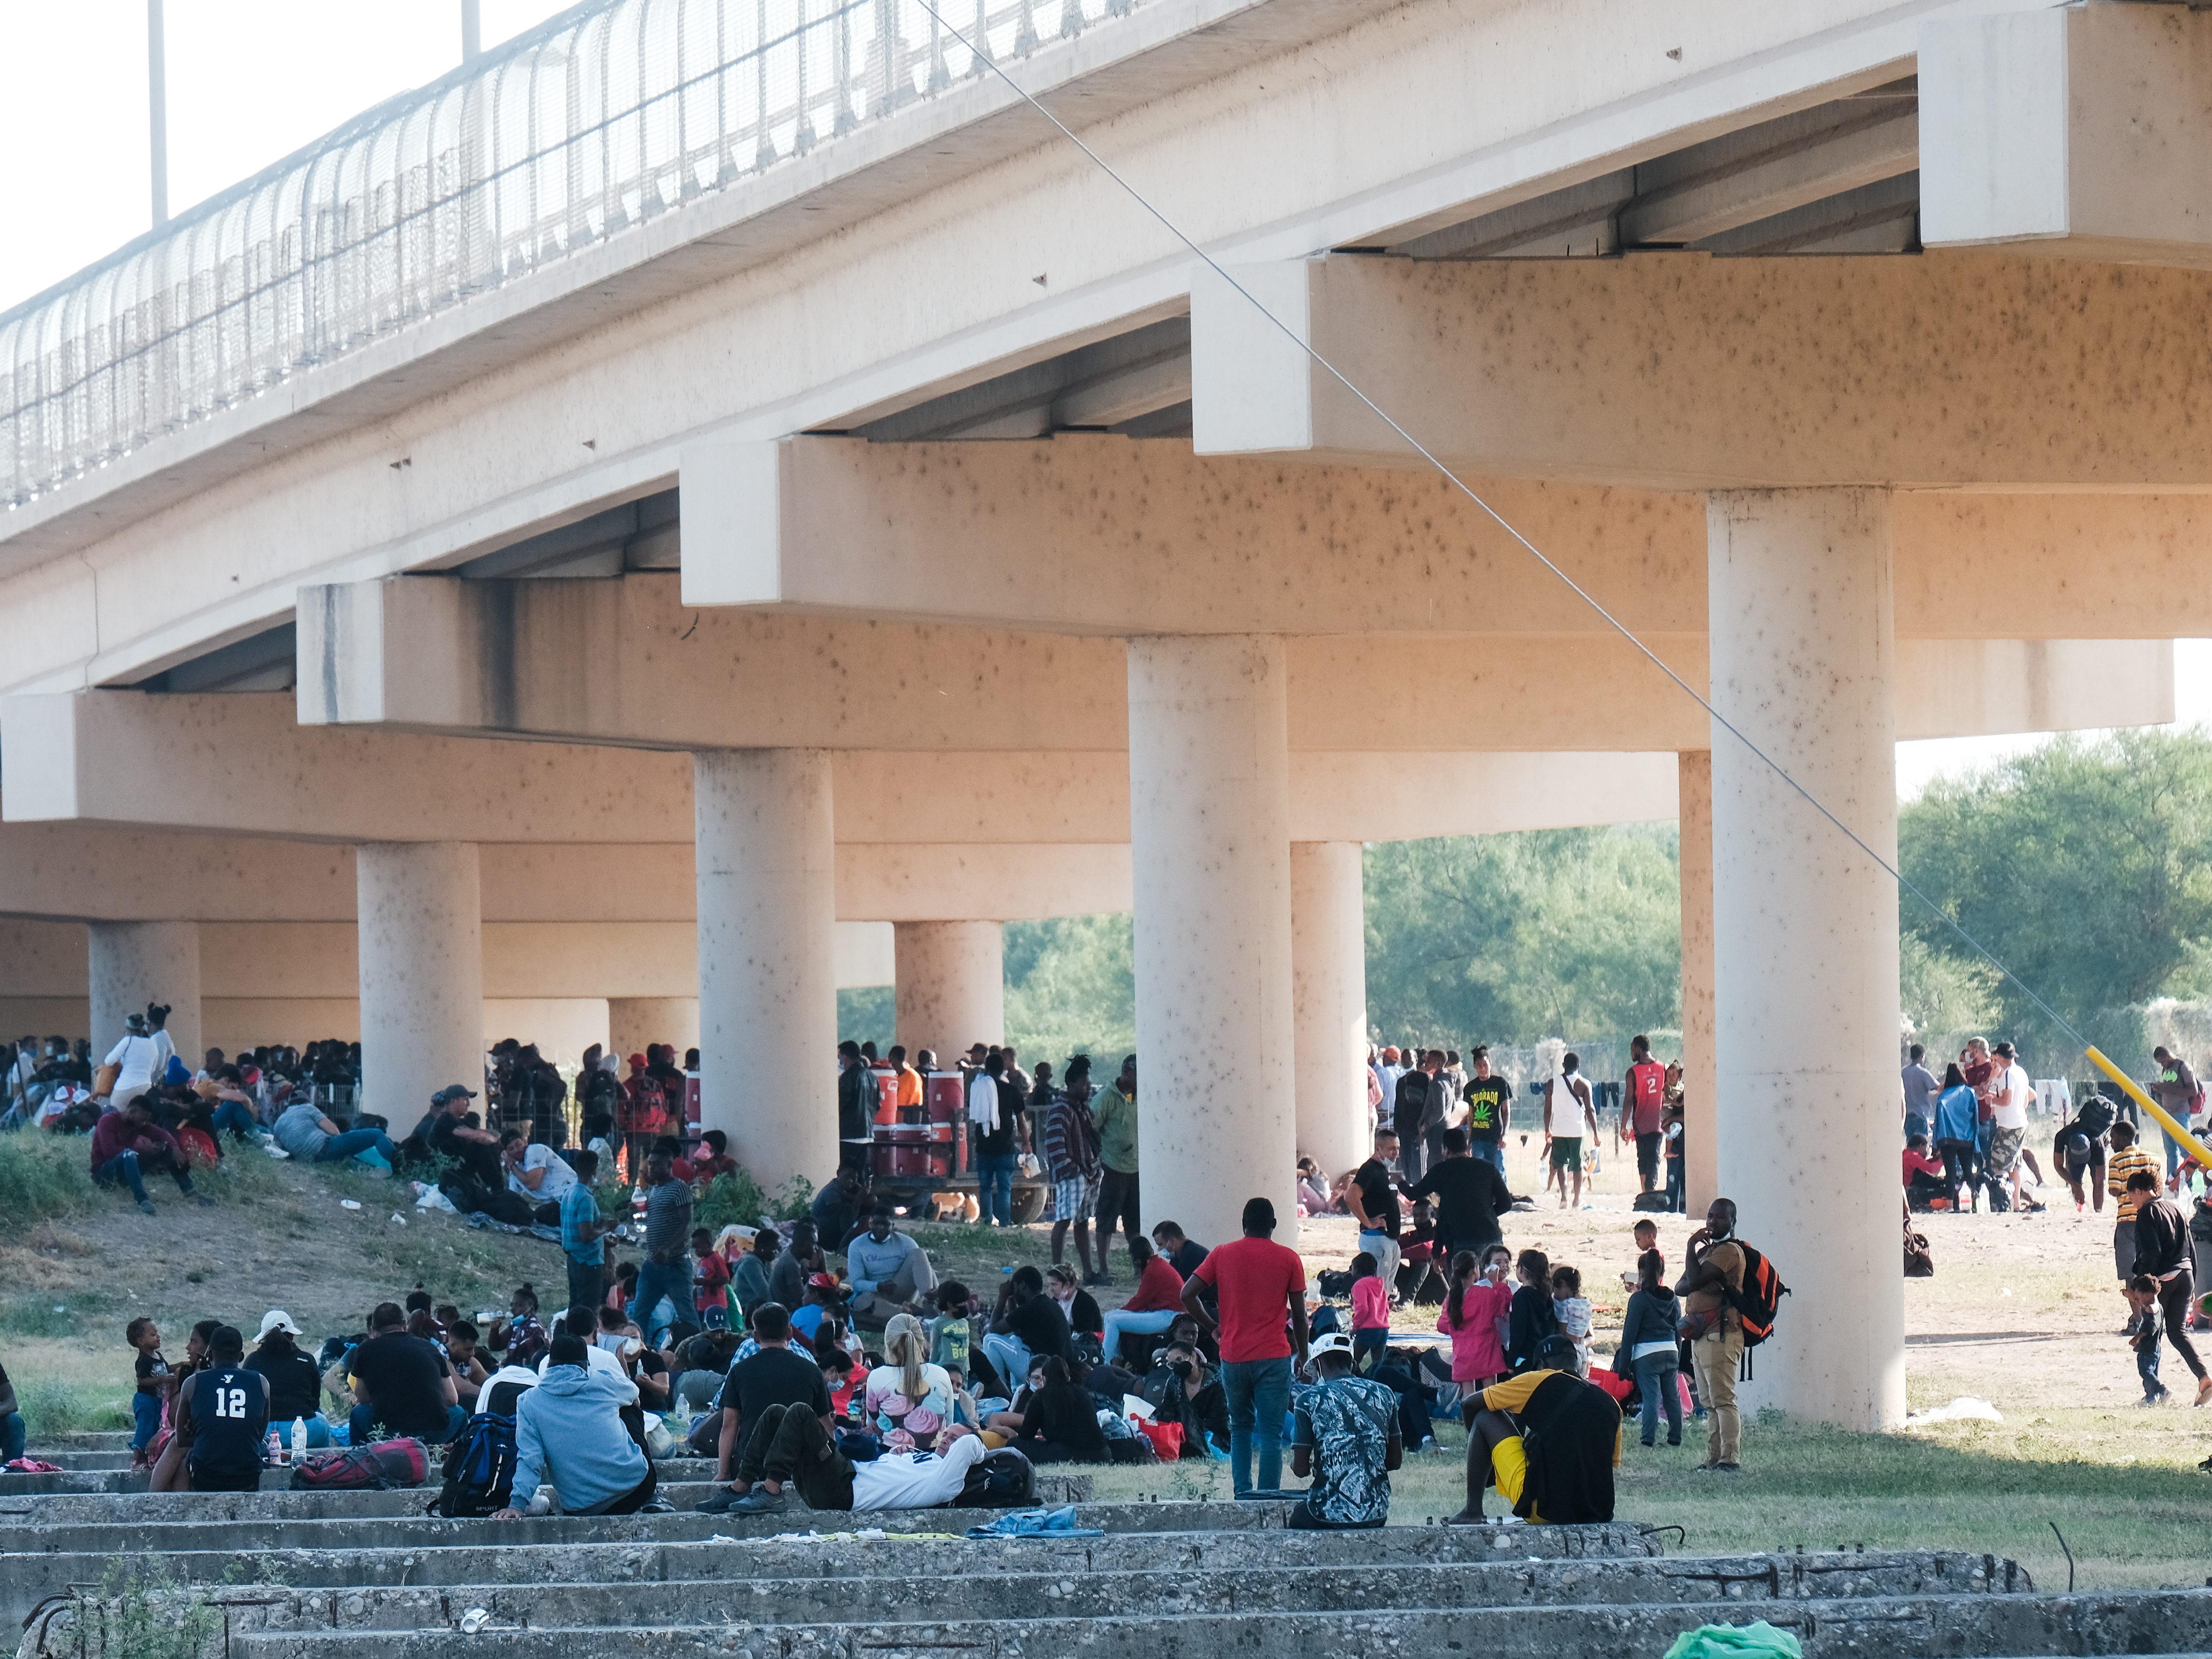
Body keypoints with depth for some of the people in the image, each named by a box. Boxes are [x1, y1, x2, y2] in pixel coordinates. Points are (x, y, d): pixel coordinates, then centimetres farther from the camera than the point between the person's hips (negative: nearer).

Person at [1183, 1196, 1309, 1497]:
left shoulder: (1223, 1255, 3)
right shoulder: (1288, 1259, -1)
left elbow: (1187, 1295, -2)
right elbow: (1299, 1314, 2)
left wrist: (1212, 1326, 11)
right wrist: (1302, 1356, 14)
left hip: (1233, 1357, 2)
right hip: (1273, 1357, -2)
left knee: (1240, 1427, 18)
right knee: (1271, 1433, 0)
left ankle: (1242, 1495, 11)